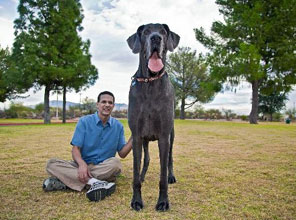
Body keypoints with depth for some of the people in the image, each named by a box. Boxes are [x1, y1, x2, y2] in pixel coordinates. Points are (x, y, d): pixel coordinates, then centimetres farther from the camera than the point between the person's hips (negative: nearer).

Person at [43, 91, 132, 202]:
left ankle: (65, 181, -30)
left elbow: (122, 154, 3)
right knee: (51, 164, -23)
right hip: (82, 166, 0)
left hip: (104, 168, 1)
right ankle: (95, 183, -38)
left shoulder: (118, 126, 4)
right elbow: (75, 148, -7)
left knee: (115, 162, -34)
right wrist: (82, 164, -28)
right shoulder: (84, 121, -1)